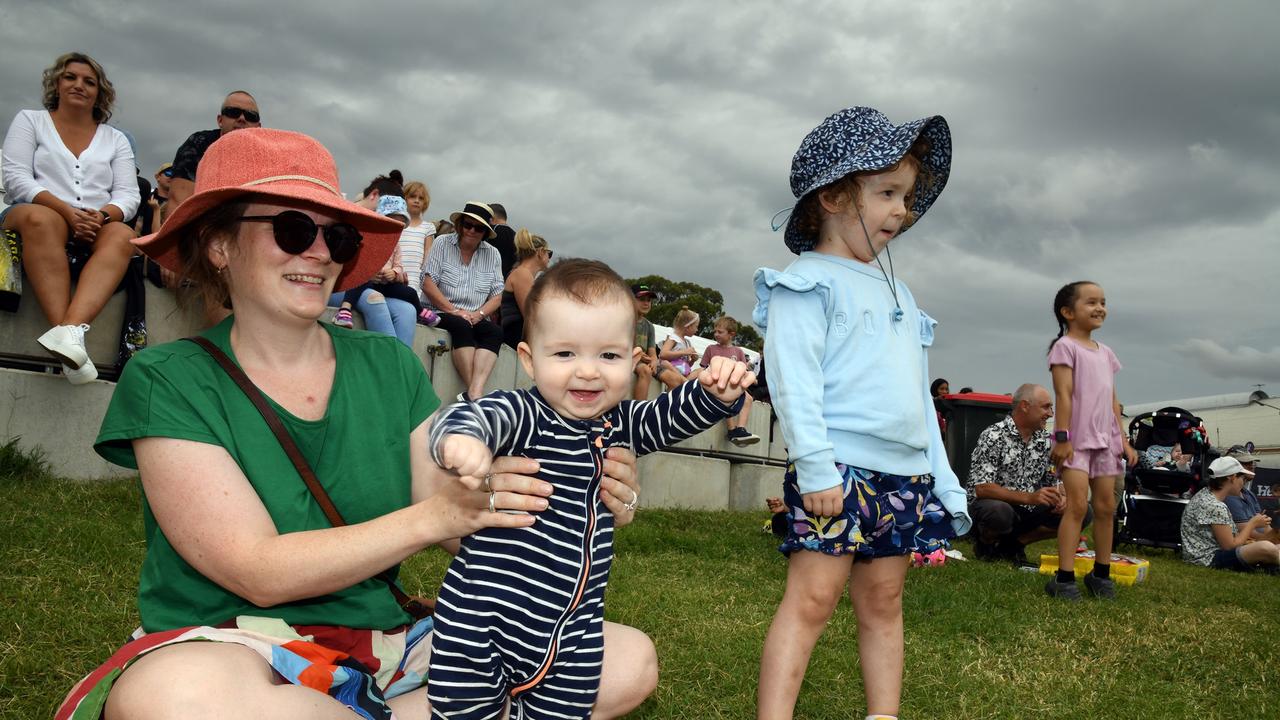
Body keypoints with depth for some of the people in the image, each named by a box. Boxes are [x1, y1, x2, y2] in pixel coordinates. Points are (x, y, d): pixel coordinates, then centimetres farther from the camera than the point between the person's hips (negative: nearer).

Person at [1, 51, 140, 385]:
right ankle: (66, 332, -52)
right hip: (33, 216, -2)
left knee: (123, 235, -34)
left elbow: (129, 195, 9)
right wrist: (66, 210, -15)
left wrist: (101, 216, -15)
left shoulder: (115, 139, 22)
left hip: (95, 229, 2)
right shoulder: (31, 120, 17)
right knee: (41, 218, -39)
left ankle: (71, 328, -55)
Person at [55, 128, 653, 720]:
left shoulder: (390, 366, 6)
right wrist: (431, 516, -25)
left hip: (384, 645, 4)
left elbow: (461, 520, 2)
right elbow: (259, 572, -14)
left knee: (629, 661, -11)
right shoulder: (167, 382, -6)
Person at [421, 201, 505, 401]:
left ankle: (474, 392, -43)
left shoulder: (493, 254, 11)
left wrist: (478, 314, -12)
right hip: (441, 314, -3)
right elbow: (428, 284, -6)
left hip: (475, 319, 3)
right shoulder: (442, 243, 3)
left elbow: (496, 295, 7)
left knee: (495, 331, -27)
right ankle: (475, 395, -39)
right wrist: (454, 311, -14)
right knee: (461, 325, -34)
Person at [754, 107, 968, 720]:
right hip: (838, 471, -7)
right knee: (812, 599, -9)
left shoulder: (897, 294, 20)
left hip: (904, 474, 7)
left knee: (882, 603, 12)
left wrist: (943, 478, 20)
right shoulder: (811, 283, -4)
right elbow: (794, 380, -15)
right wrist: (815, 466, -22)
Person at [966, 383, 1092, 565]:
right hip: (992, 505, -7)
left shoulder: (1045, 440, 6)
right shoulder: (994, 436, -15)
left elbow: (1055, 480, 12)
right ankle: (985, 543, -3)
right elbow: (982, 488, -23)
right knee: (1000, 512, -41)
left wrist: (1060, 497, -14)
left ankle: (1015, 542, 2)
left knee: (1083, 512, -8)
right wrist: (1029, 497, -32)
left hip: (1027, 511, 7)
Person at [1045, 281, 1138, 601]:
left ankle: (1101, 573, 19)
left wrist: (1123, 439, 14)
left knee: (1106, 507, 8)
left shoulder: (1105, 353, 17)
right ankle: (1064, 578, -12)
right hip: (1077, 438, -7)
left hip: (1105, 439, 7)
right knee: (1077, 504, -14)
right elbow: (1064, 394, -12)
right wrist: (1062, 437, -18)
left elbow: (1112, 401, 18)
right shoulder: (1066, 346, -5)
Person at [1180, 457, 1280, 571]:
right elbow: (1230, 546, -15)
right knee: (1267, 548, -28)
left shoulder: (1205, 493, 7)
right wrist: (1253, 523, -4)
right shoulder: (1216, 507, -20)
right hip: (1209, 559, -11)